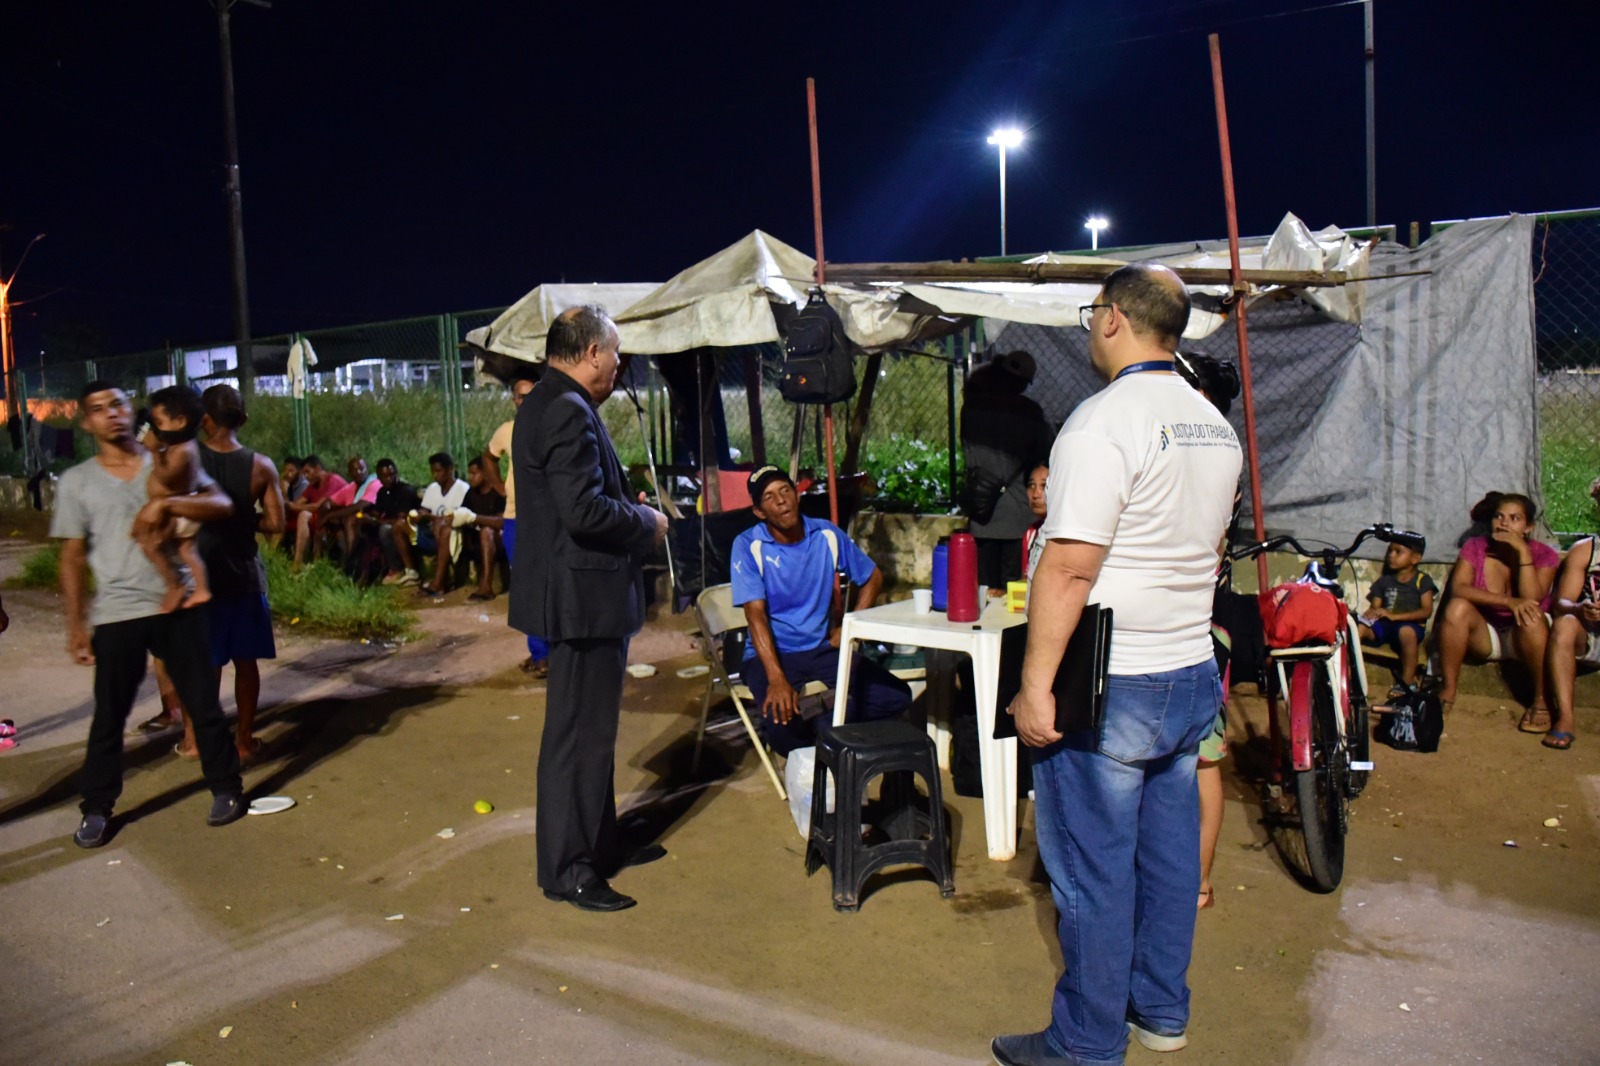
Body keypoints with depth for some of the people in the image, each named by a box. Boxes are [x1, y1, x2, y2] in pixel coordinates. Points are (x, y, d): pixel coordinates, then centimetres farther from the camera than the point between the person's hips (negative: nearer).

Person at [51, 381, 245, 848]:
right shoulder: (76, 482, 4)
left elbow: (222, 506, -8)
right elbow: (72, 559, 5)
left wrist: (166, 504, -24)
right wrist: (76, 625, 1)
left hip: (181, 608, 0)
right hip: (116, 617, 0)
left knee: (204, 704, 6)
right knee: (109, 716, 8)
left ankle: (226, 789, 21)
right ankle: (97, 810, 23)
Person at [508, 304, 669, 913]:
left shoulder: (547, 405, 13)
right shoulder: (568, 411, -19)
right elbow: (585, 511, -27)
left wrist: (634, 511, 10)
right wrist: (646, 524, -12)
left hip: (580, 593, 11)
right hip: (583, 595, -11)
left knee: (593, 728, 20)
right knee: (578, 735, 0)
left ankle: (601, 844, 35)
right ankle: (566, 870, 13)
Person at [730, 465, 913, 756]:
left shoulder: (827, 535, -3)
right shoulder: (748, 546, -13)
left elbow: (872, 577, 13)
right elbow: (756, 614, -21)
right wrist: (777, 679, -32)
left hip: (822, 648, 4)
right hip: (771, 653, -4)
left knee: (896, 696, -13)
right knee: (780, 726, -31)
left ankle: (820, 727, 5)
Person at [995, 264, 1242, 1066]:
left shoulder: (1105, 420, -18)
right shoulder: (1215, 426, 10)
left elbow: (1070, 568, -23)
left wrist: (1035, 684, -19)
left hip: (1108, 687, -8)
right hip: (1193, 676, 9)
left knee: (1092, 871, 4)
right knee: (1168, 852, 18)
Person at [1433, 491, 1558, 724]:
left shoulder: (1544, 555, -6)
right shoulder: (1474, 548, -4)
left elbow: (1531, 598, -23)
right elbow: (1458, 589, -22)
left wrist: (1522, 551, -25)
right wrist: (1508, 602, -33)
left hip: (1522, 639, -1)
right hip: (1484, 635, 1)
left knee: (1532, 616, -34)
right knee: (1457, 606, -29)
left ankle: (1541, 700, -21)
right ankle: (1447, 692, -21)